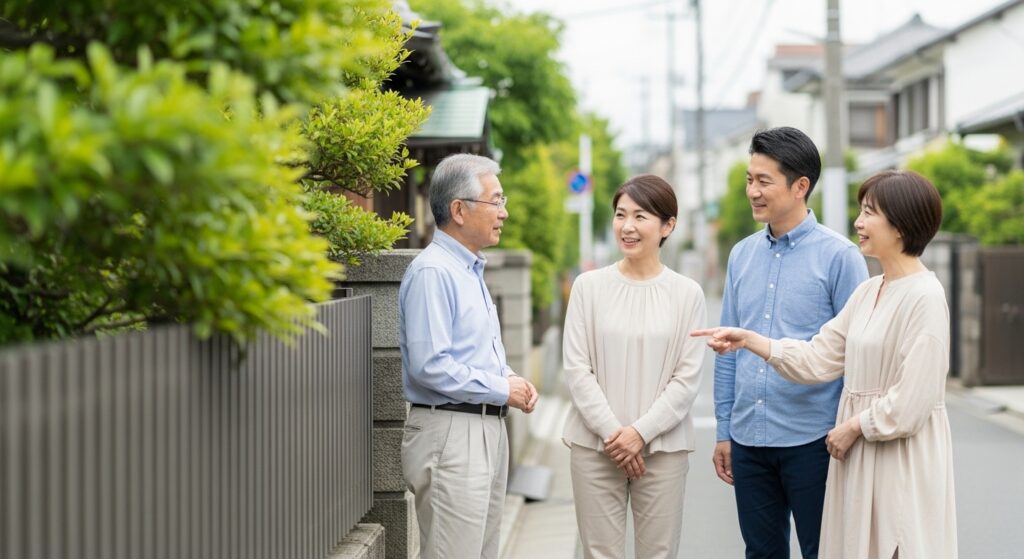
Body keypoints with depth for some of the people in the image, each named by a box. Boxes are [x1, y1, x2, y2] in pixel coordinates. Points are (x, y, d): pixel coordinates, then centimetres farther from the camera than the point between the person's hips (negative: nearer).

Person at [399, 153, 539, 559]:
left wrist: (512, 381, 6)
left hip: (488, 430, 10)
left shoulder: (470, 270, 17)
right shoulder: (432, 271, -15)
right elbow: (429, 365, -23)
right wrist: (501, 389, -14)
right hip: (451, 434, -10)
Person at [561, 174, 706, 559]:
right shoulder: (589, 286, 1)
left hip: (663, 446, 0)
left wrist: (641, 431, -11)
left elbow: (687, 377, -2)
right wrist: (612, 431, -9)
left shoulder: (687, 293, 1)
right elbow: (576, 369, -1)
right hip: (595, 444, 0)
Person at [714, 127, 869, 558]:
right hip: (748, 440, 5)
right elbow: (728, 349, 12)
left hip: (810, 441, -5)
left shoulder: (838, 256, -7)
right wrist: (724, 431, 11)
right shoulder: (742, 255, 9)